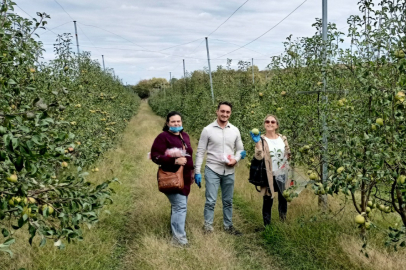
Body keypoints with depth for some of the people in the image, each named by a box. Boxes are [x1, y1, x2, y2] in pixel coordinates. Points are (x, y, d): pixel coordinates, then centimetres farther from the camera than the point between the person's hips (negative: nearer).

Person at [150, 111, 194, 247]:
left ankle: (175, 230, 33)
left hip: (184, 178, 8)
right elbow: (155, 156, -18)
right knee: (180, 206, -12)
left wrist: (191, 172, 21)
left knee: (179, 206, 16)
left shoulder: (184, 136, 12)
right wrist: (175, 161, -27)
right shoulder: (163, 137, -12)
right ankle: (179, 238, -4)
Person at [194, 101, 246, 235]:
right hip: (212, 170, -3)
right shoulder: (208, 130, -6)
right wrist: (197, 171, -7)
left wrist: (236, 159, -11)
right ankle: (208, 226, 14)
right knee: (210, 201, -2)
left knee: (228, 201, 14)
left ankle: (228, 225, 28)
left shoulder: (235, 130, 3)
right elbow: (200, 152, -4)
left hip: (229, 172, 3)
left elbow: (240, 149, 11)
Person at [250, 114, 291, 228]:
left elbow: (288, 155, 15)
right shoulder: (262, 139, -6)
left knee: (283, 201, 15)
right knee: (268, 202, 4)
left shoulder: (283, 138, 5)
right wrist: (257, 142, -30)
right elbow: (259, 157, -20)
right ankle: (267, 226, 18)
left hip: (282, 175, 4)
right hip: (269, 176, -4)